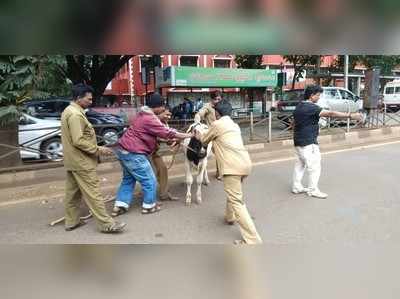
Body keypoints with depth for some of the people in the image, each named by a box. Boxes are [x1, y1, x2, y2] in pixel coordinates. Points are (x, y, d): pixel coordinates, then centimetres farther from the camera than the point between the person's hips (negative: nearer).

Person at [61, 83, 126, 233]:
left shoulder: (69, 111, 14)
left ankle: (71, 221, 27)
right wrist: (97, 149, -18)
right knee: (93, 192, -7)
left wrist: (95, 148, 19)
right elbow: (78, 141, -26)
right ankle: (106, 224, -1)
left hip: (72, 160, 11)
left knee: (72, 192, 16)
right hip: (81, 161, -11)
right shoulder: (75, 114, -20)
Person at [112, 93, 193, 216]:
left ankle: (119, 206, 24)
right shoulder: (149, 120, -20)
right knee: (150, 181, 4)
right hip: (133, 154, -10)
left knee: (128, 179, 21)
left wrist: (169, 141, 13)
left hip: (123, 150, 11)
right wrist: (190, 135, -7)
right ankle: (148, 206, 20)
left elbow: (156, 134, 18)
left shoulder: (143, 114, 12)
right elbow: (168, 133, -16)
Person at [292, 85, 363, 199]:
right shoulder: (311, 107, -18)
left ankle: (296, 187, 24)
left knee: (300, 164, 17)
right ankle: (313, 190, 8)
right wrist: (351, 115, -25)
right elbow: (331, 114, -25)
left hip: (298, 141, 10)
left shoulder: (299, 106, 11)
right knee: (314, 166, 0)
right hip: (308, 142, -10)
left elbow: (295, 123, 19)